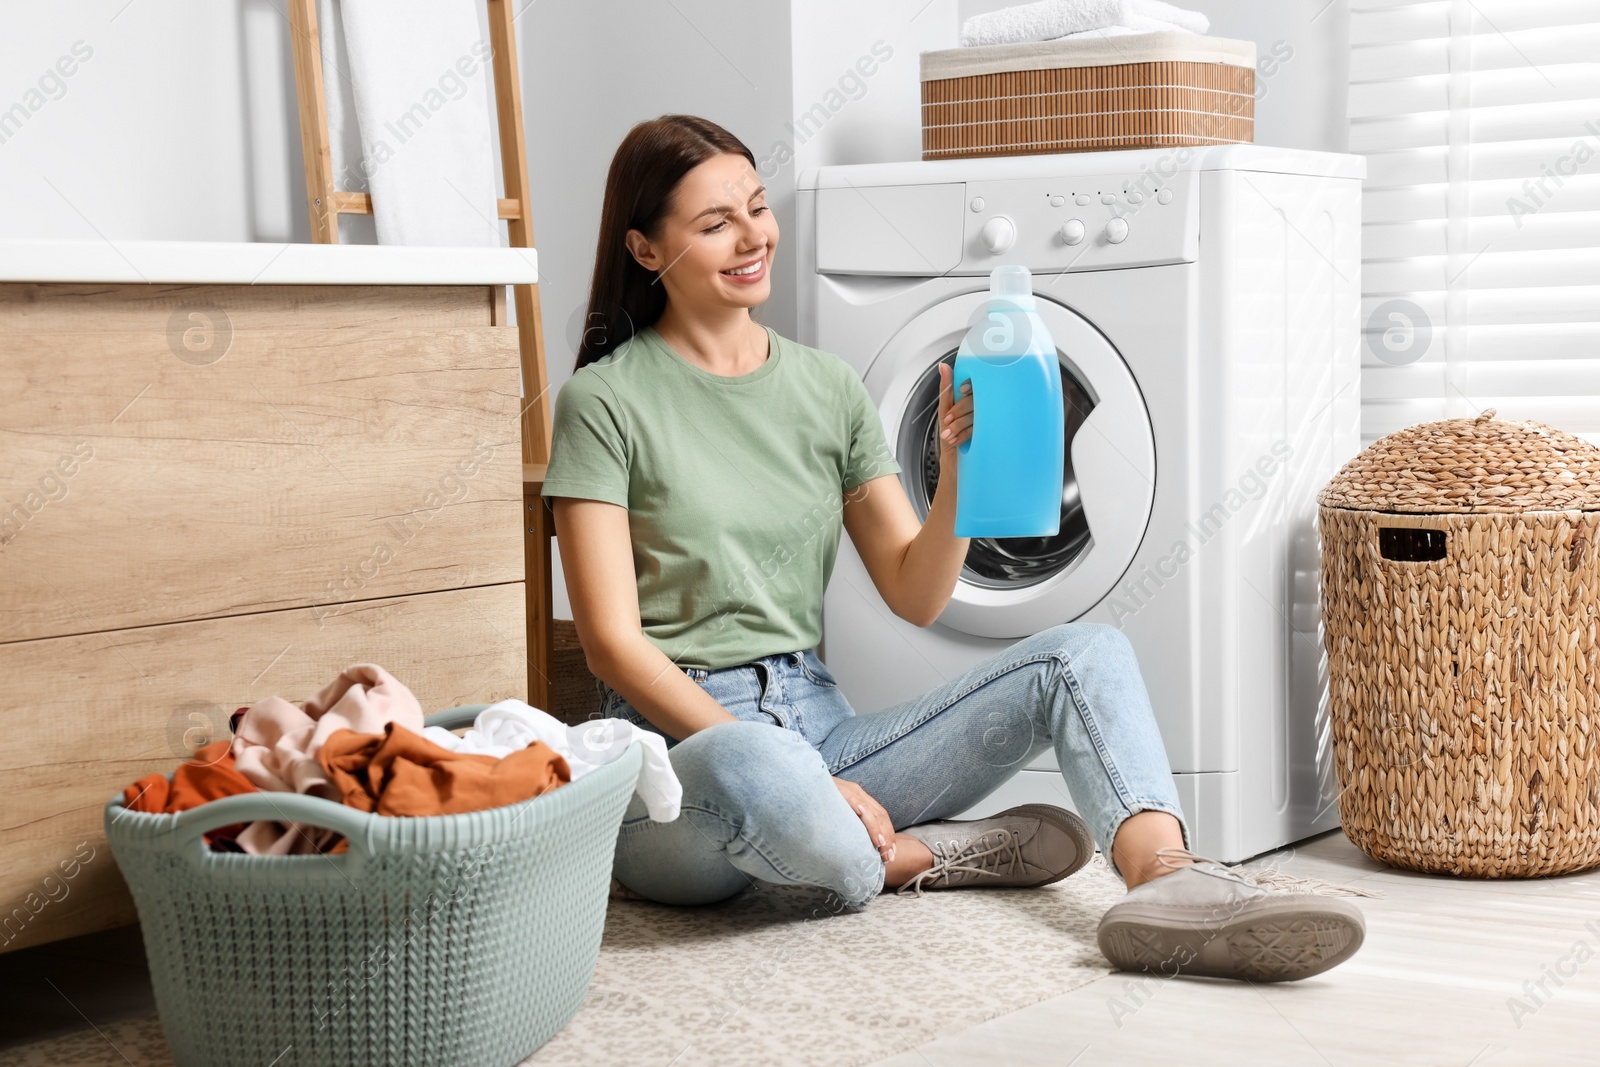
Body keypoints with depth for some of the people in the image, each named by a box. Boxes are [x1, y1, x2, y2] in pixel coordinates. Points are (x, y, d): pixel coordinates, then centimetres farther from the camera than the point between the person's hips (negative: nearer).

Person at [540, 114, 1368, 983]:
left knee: (1088, 653, -12)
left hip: (819, 720, 6)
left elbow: (915, 596, 9)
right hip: (680, 742, -5)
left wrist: (960, 471, -12)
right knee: (749, 770, -43)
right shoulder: (606, 401, -4)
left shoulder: (826, 387, 12)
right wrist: (799, 777, -19)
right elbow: (613, 641, -10)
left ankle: (1169, 879, -40)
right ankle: (934, 857, -12)